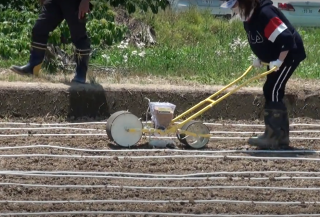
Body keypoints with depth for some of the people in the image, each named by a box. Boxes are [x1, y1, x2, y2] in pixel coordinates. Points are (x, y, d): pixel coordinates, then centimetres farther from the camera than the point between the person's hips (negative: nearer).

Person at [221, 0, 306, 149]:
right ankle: (279, 136, 16)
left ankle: (275, 138, -12)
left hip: (289, 55, -10)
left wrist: (279, 61, -26)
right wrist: (259, 59, 7)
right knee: (270, 92, 10)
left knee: (272, 92, -14)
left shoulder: (264, 14, -29)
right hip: (276, 59, 10)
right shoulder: (248, 19, 2)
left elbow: (286, 38, -30)